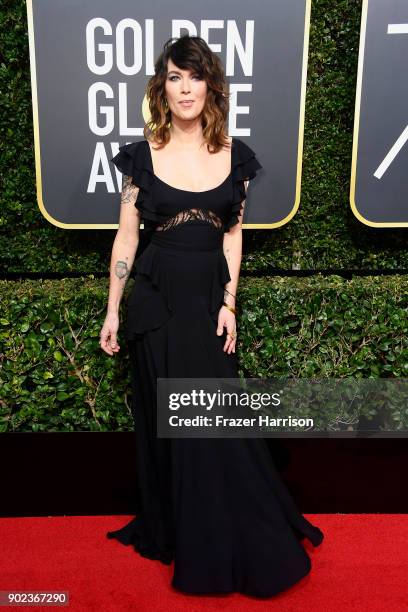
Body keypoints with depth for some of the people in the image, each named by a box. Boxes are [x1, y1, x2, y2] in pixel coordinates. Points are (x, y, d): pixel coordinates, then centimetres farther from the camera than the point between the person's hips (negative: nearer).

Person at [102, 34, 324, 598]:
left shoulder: (235, 155, 4)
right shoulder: (143, 153, 0)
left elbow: (232, 234, 6)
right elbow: (127, 235, 1)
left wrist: (229, 303, -2)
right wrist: (112, 311, 0)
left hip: (209, 298, 1)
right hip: (157, 299, -1)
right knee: (167, 424, 8)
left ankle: (232, 543, 28)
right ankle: (174, 534, 30)